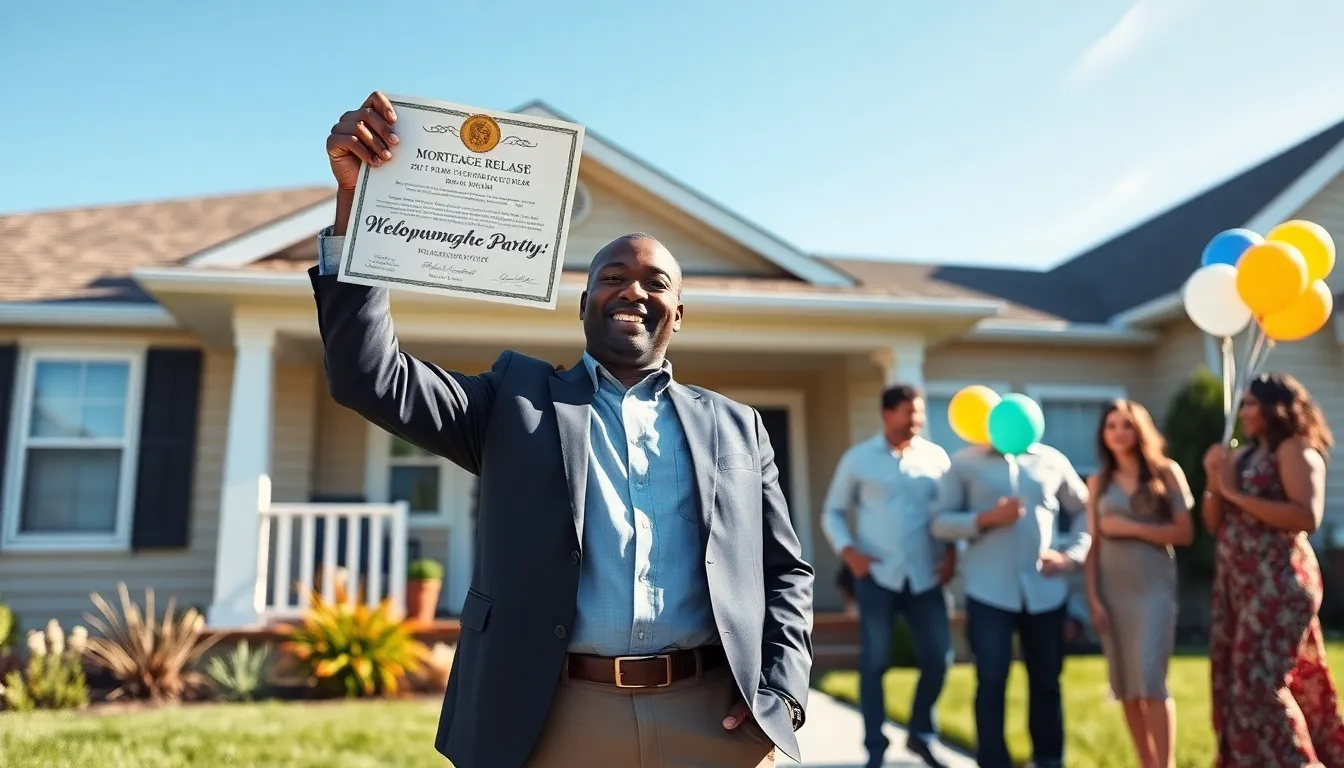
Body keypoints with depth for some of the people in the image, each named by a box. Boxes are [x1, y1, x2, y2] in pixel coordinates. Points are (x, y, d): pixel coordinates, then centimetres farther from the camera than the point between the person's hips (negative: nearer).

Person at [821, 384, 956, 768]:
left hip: (926, 575, 2)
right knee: (874, 663, 4)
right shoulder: (858, 458, -1)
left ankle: (921, 733, 29)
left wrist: (952, 551, -5)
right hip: (876, 575, -2)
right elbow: (832, 512, 5)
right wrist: (848, 551, -10)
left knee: (938, 657, 4)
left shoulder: (936, 456, 4)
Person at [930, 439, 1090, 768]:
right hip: (989, 591, -3)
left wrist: (1073, 555, 2)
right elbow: (940, 522, -3)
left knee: (1046, 680, 15)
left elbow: (1084, 510, 17)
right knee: (991, 682, -2)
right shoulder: (965, 463, 0)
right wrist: (986, 519, -18)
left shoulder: (1052, 460, 8)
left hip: (1046, 590, 3)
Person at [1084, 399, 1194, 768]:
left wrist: (1130, 527, -10)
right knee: (1125, 684, 6)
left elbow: (1184, 533, -3)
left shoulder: (1166, 471, 2)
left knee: (1150, 677, -13)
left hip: (1153, 586, -3)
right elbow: (1093, 544, 6)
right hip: (1111, 589, 3)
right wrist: (1093, 597, 0)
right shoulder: (1098, 482, 8)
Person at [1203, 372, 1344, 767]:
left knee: (1262, 680, -8)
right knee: (1234, 681, 10)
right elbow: (1214, 524, 14)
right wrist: (1214, 483, -2)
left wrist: (1237, 494, -17)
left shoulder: (1295, 449, -7)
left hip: (1278, 582, -8)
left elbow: (1307, 517, -22)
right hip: (1236, 583, 8)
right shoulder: (1242, 455, 14)